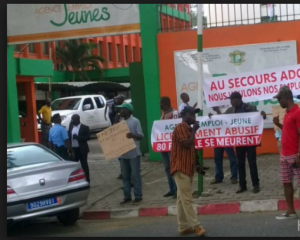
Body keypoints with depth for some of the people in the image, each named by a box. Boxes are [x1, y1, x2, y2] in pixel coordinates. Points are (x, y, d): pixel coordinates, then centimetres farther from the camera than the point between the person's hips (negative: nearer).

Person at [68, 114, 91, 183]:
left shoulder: (84, 127, -5)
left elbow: (88, 137, -13)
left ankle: (87, 179, 8)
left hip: (82, 149, -5)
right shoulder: (71, 127, 10)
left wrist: (77, 137, -20)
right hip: (73, 149, 5)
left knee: (84, 165, 1)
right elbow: (69, 136, 11)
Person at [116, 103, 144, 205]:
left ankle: (138, 196, 3)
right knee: (125, 176, 10)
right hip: (123, 153, 7)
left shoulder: (135, 121, -7)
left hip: (133, 153, -7)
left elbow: (141, 136, -10)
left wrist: (133, 135, -29)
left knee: (135, 175, -2)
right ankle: (127, 196, 17)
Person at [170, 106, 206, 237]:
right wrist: (194, 130, -12)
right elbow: (187, 144, -22)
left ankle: (183, 227, 12)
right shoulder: (180, 128, -12)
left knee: (182, 199, 10)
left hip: (187, 168, 10)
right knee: (187, 199, -10)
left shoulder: (188, 129, 19)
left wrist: (196, 164, 15)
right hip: (181, 169, -10)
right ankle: (196, 226, -12)